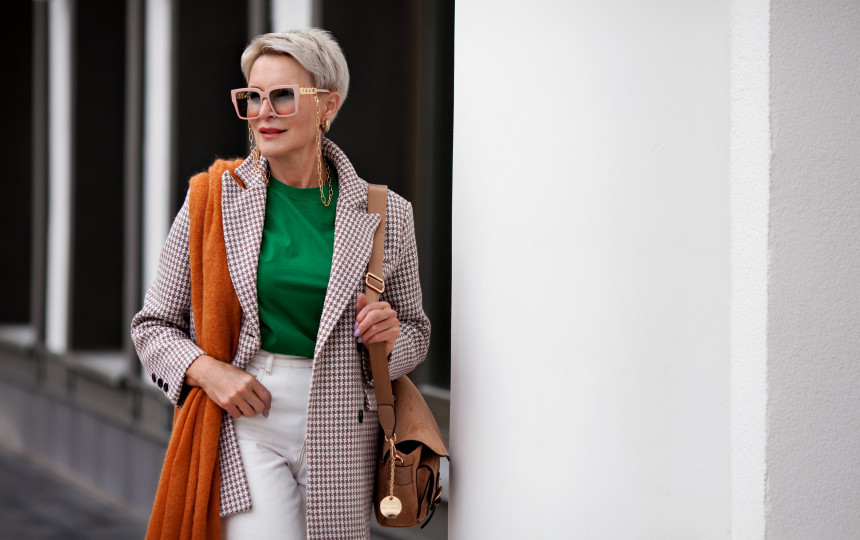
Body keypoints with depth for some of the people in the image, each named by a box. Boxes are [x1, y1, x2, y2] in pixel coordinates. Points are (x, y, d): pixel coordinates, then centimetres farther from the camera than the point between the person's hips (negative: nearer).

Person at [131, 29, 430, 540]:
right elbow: (155, 325, 8)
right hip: (244, 425, -1)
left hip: (341, 434, 2)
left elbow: (416, 333, 15)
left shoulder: (386, 215, 2)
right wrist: (205, 370, -11)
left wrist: (390, 334, -8)